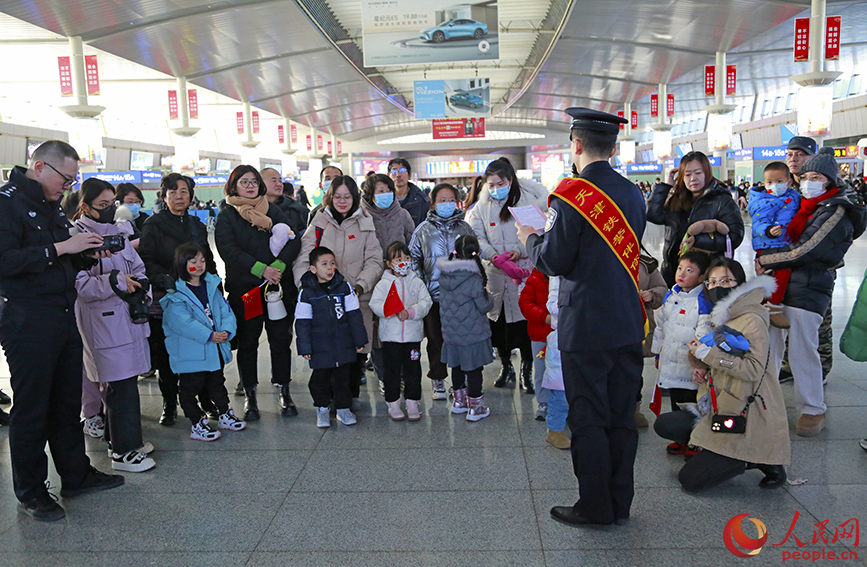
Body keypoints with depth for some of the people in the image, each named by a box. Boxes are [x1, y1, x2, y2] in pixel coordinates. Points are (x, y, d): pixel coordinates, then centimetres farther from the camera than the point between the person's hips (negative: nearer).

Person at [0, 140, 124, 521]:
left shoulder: (51, 205, 17)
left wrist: (89, 253, 3)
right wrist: (60, 248, -22)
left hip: (63, 316, 9)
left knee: (67, 402, 16)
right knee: (31, 408, 3)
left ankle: (76, 475, 30)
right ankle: (31, 493, 17)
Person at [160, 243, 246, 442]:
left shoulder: (212, 285, 6)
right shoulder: (175, 293, -15)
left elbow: (225, 310, 4)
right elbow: (182, 322, -24)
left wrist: (226, 331, -15)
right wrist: (209, 335, -27)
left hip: (216, 350, 6)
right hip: (190, 353, -6)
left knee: (217, 383, 21)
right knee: (191, 387, 5)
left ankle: (225, 415, 36)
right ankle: (197, 425, 19)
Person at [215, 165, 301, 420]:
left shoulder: (273, 210, 13)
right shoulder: (227, 215, 5)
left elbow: (293, 241, 2)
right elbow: (228, 249, -9)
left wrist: (278, 267, -15)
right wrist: (261, 269, -18)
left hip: (278, 285, 2)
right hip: (243, 288, -2)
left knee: (281, 339, 3)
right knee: (247, 342, 5)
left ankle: (284, 392, 14)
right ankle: (249, 396, 15)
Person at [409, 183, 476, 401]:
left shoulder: (465, 227, 8)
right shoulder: (424, 229, 6)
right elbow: (414, 258, 8)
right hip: (433, 293, 0)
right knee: (435, 338, 6)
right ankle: (437, 380, 19)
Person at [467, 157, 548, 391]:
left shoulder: (528, 199, 0)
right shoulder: (481, 207, 8)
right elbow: (477, 237, 1)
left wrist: (520, 250, -20)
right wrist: (491, 254, -17)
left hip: (524, 271, -3)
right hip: (495, 274, 3)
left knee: (525, 319, -2)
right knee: (498, 321, 9)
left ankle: (527, 370, 16)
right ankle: (506, 366, 30)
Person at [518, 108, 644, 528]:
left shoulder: (572, 194, -14)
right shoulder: (633, 194, 7)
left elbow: (555, 261, -14)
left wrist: (530, 238, 7)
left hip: (586, 325, -6)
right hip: (629, 323, 7)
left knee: (588, 418, 6)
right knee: (621, 417, 14)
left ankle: (595, 507, 17)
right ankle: (620, 504, 26)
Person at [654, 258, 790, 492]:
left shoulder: (752, 321, -14)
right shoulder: (721, 318, 14)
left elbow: (754, 369, -25)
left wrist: (708, 354, -22)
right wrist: (704, 370, 3)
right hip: (719, 409, 9)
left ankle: (758, 458, 4)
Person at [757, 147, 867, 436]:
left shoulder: (837, 211, -7)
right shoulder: (804, 205, 17)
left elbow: (804, 251, -14)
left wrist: (765, 260, -7)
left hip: (807, 290, -7)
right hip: (780, 283, 7)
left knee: (802, 349, -4)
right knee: (769, 343, 9)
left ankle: (813, 409, 11)